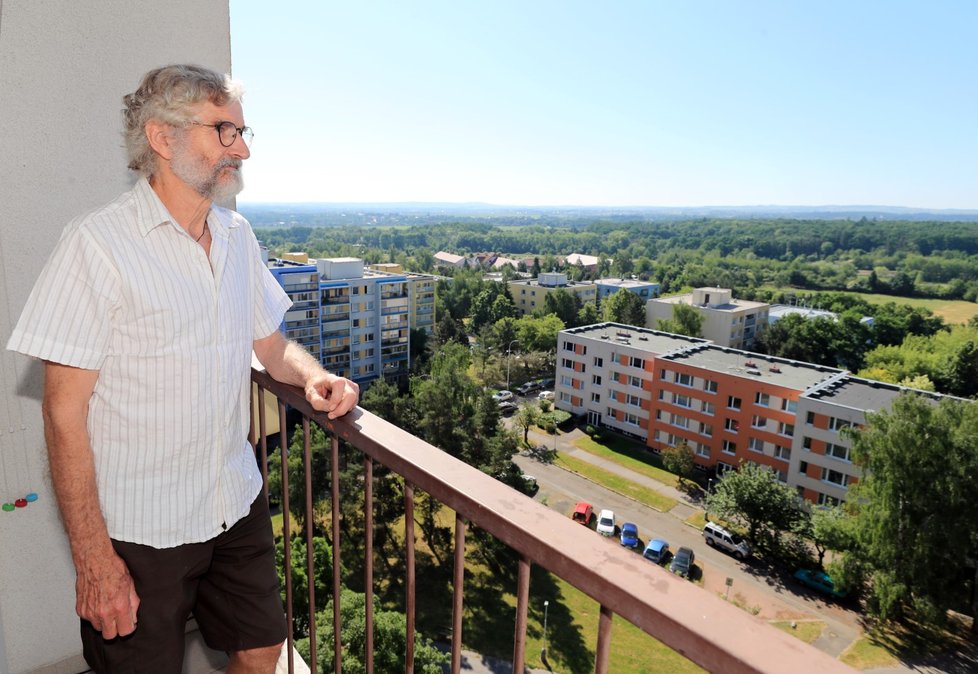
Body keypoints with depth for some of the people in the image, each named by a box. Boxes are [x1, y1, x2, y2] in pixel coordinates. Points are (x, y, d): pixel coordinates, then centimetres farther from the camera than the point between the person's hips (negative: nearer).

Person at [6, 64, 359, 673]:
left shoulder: (238, 236, 5)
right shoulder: (98, 243, -14)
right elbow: (65, 411, -14)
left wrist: (316, 378, -10)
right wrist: (93, 557, -15)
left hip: (239, 507, 6)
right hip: (139, 530, -5)